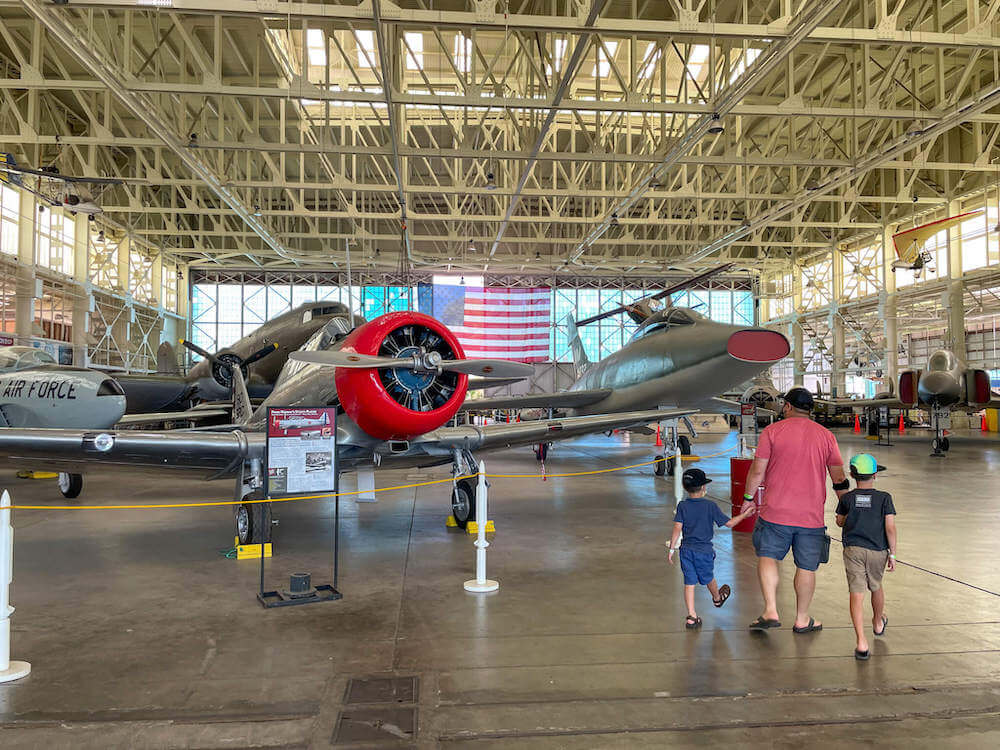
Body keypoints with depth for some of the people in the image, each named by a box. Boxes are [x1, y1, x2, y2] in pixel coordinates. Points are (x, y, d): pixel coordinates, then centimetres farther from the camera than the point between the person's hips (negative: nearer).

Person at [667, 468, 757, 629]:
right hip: (704, 551, -1)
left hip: (686, 550, 1)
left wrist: (671, 549, -4)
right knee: (708, 578, 24)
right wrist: (744, 514, 9)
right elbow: (729, 523, -5)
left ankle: (691, 616, 1)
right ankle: (717, 598, 52)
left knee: (689, 583, 5)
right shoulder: (710, 506, -10)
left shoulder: (682, 506, -5)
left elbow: (677, 528, -10)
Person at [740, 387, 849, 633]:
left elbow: (757, 470, -3)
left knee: (767, 557, 8)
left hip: (776, 511, -2)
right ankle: (802, 619, 22)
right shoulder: (826, 436, 6)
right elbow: (839, 479, 8)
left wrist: (748, 497, 11)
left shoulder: (772, 431, -2)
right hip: (812, 515, 2)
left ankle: (770, 611, -4)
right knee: (806, 567, 11)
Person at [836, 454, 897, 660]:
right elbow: (890, 527, -6)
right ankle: (878, 623, 51)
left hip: (853, 550, -1)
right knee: (876, 586, 25)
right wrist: (892, 554, 0)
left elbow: (840, 522, 13)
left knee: (856, 594, -5)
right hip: (878, 550, 1)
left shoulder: (847, 498, 1)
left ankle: (861, 642, -15)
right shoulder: (884, 498, -2)